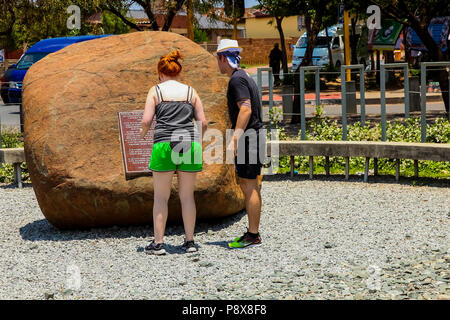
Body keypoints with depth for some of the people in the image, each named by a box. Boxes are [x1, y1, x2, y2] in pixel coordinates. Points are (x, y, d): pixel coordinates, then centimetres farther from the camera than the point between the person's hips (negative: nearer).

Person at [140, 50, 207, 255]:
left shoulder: (156, 91, 4)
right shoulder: (191, 91, 11)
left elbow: (146, 121, -3)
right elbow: (203, 123, 7)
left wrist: (142, 133, 17)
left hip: (164, 145, -2)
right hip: (190, 145, 2)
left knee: (161, 196, 4)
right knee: (187, 195, 10)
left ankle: (158, 243, 3)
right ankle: (190, 241, 12)